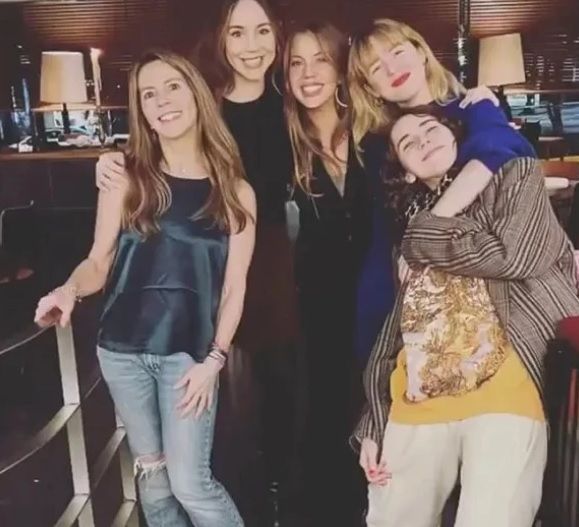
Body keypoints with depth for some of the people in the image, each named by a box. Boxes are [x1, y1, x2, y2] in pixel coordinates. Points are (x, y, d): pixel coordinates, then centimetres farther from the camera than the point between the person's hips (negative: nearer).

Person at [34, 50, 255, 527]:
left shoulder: (235, 192, -1)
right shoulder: (127, 179, 1)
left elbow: (234, 286, -1)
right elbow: (99, 262, 2)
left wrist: (214, 359, -8)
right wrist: (70, 289, -20)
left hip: (189, 352, -2)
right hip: (122, 350, 2)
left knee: (191, 483, -2)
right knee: (151, 475, 15)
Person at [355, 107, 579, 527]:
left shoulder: (517, 176, 10)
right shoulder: (414, 229, 18)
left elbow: (514, 256, -8)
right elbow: (393, 326, 15)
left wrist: (431, 237, 5)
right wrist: (374, 422, 9)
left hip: (502, 396, -4)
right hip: (417, 407, 4)